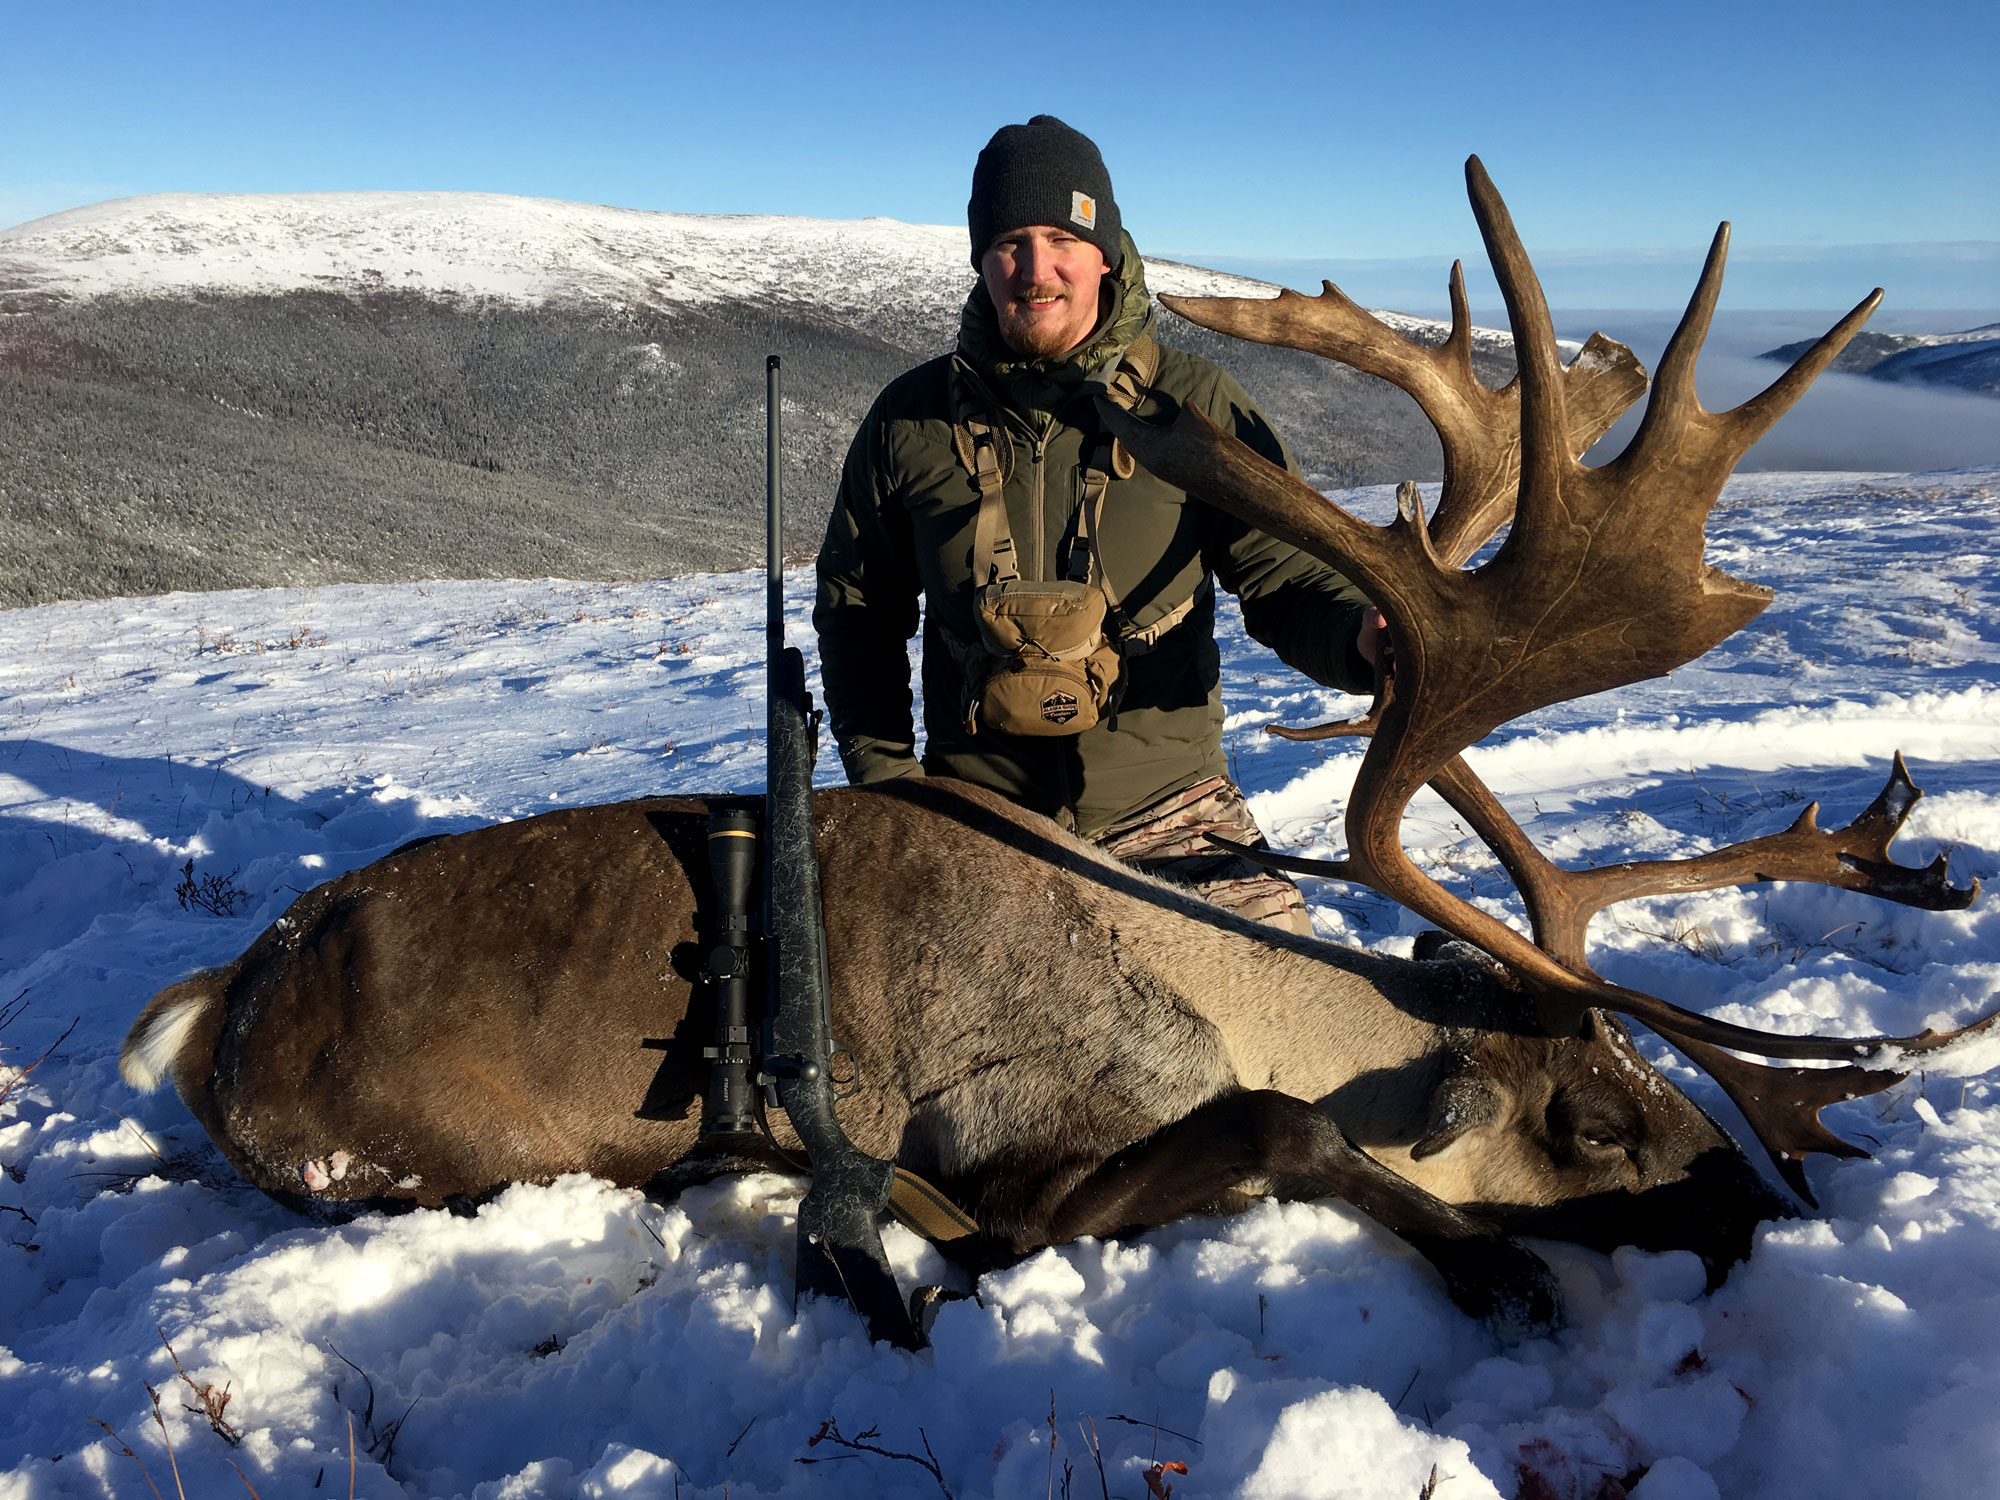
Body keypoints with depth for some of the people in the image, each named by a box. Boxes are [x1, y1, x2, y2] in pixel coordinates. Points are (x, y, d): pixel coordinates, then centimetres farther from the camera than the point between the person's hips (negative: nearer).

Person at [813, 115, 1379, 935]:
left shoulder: (1194, 405, -2)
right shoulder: (911, 420, 1)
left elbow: (1282, 572, -2)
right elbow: (857, 610, 12)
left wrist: (1361, 633, -25)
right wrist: (884, 775, 4)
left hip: (1163, 806, 0)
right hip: (974, 817, 1)